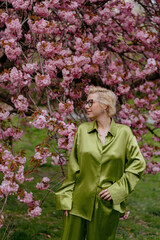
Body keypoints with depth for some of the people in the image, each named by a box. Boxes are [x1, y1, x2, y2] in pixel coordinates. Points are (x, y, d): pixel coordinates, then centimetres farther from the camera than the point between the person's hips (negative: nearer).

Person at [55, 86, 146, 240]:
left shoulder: (124, 133, -1)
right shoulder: (83, 130, 3)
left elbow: (138, 165, 1)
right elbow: (72, 168, 5)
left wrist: (117, 189, -7)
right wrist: (66, 199, 0)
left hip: (107, 205, -1)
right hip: (79, 203, 1)